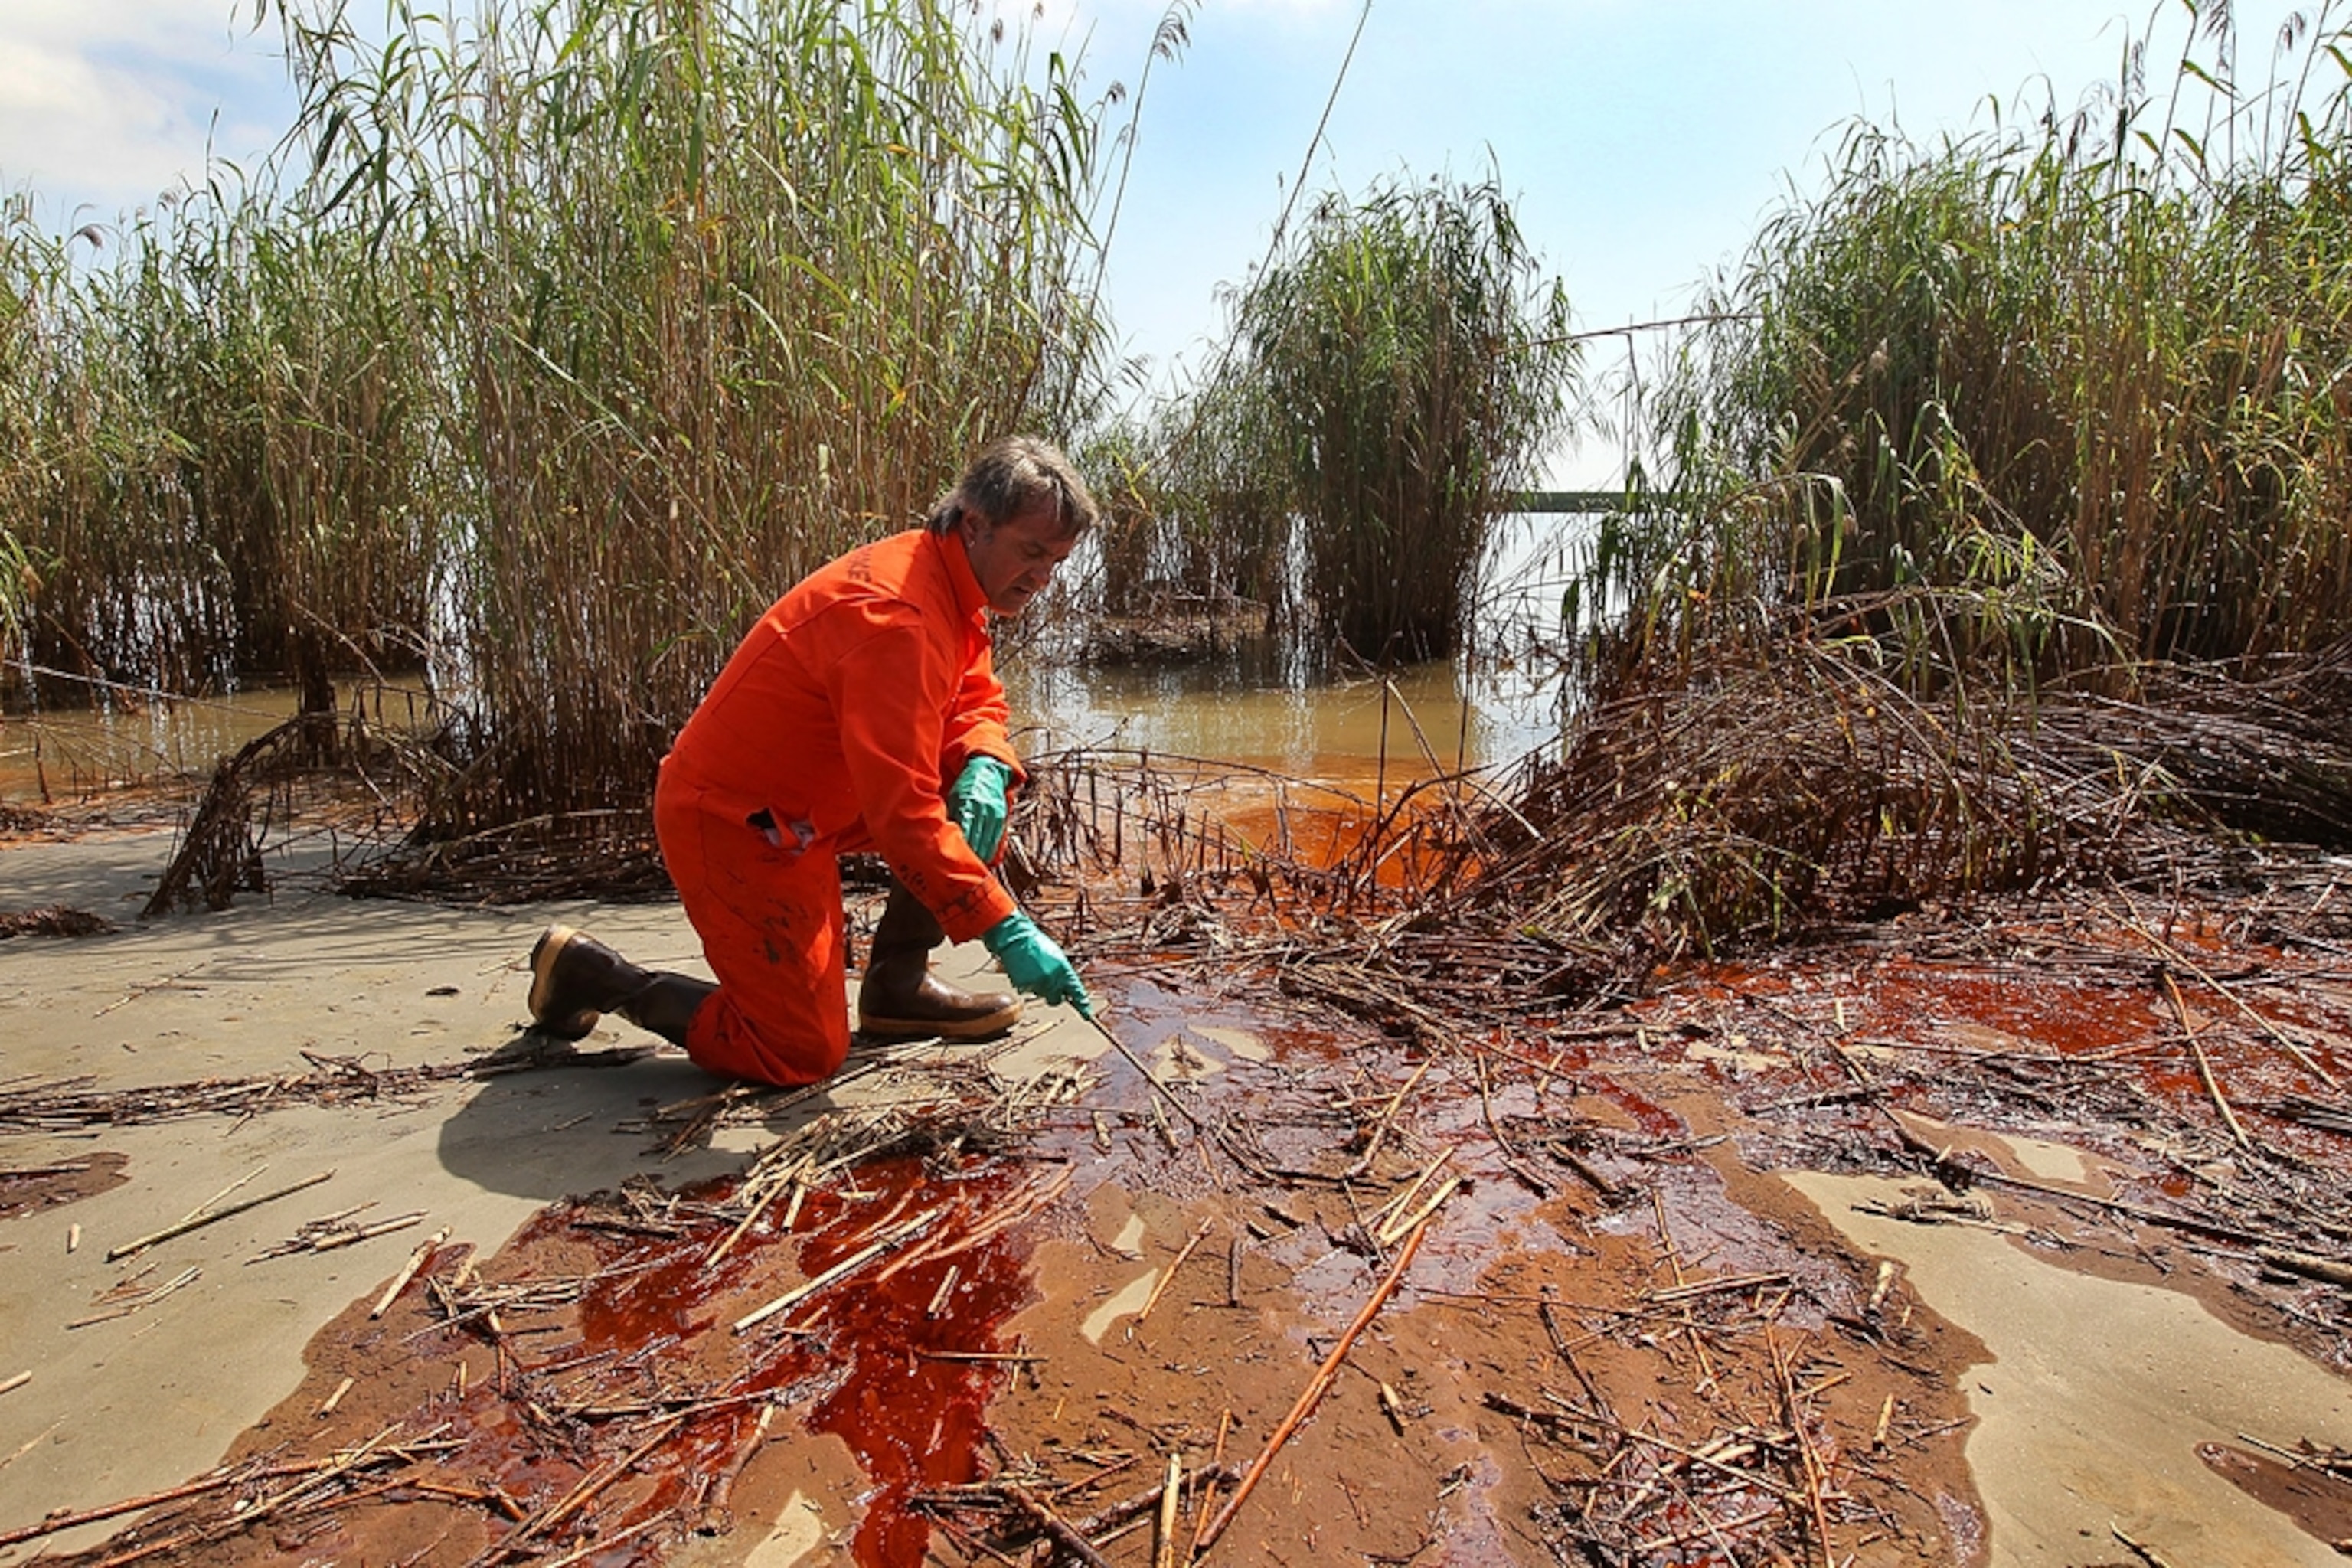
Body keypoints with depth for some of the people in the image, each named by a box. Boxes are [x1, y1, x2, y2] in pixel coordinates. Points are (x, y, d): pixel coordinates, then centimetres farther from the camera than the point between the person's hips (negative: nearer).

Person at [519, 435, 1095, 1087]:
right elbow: (902, 812, -33)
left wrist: (986, 768, -15)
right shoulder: (897, 616, -29)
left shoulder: (948, 585, 1)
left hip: (801, 802, 9)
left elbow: (976, 705, 9)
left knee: (984, 794, -1)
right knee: (803, 1055, -4)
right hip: (732, 823, -9)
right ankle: (592, 972, 11)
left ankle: (899, 983, 10)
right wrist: (1006, 930, -33)